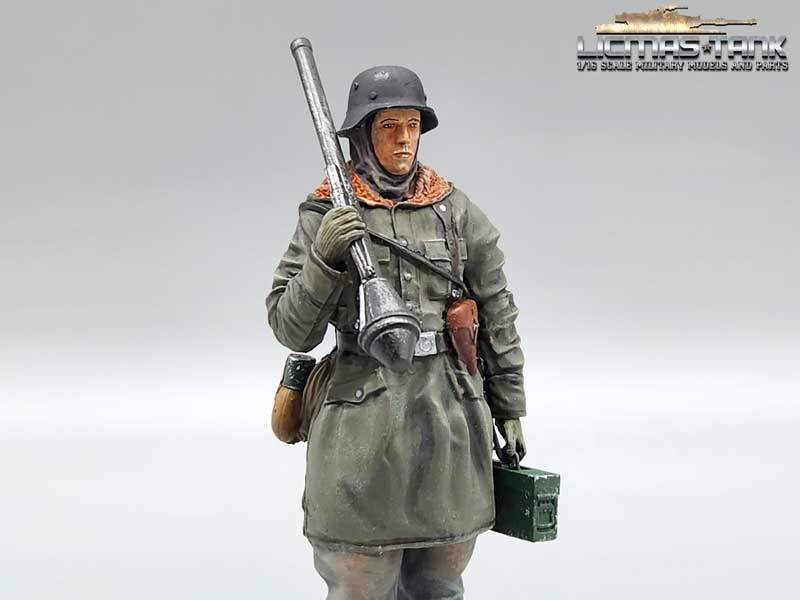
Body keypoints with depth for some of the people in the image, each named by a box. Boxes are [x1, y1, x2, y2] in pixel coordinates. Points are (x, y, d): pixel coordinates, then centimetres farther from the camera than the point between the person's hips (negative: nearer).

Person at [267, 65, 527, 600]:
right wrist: (323, 258, -18)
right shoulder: (327, 214, -1)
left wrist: (509, 407, 13)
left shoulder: (456, 210, 5)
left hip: (453, 417, 3)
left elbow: (498, 317, 12)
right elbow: (292, 331, -3)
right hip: (363, 422, -2)